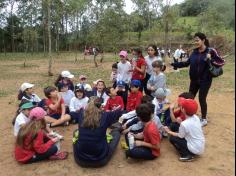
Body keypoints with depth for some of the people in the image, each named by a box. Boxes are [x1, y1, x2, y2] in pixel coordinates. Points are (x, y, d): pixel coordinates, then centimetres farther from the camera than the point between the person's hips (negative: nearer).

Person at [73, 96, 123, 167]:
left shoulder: (82, 116, -2)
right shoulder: (105, 116, -6)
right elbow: (119, 112, 15)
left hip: (80, 159, 3)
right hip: (100, 160, -2)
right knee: (116, 131, 18)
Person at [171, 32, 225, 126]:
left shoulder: (210, 51, -11)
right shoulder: (194, 52, 4)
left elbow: (221, 62, -12)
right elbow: (187, 63, 7)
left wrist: (210, 60, -26)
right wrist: (175, 64, -1)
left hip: (205, 80, -5)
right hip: (194, 80, 5)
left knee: (202, 99, 1)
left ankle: (204, 119, 22)